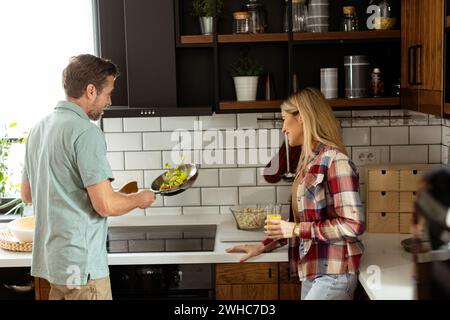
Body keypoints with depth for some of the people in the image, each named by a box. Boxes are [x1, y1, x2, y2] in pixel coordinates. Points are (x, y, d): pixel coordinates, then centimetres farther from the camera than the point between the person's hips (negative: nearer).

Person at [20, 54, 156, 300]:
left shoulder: (39, 129, 9)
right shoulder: (85, 132, -18)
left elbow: (27, 195, 18)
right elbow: (106, 205, -21)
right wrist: (139, 199, -3)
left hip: (50, 258, 9)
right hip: (80, 262, -9)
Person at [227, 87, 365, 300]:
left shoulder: (335, 161, -15)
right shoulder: (310, 161, 9)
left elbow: (353, 225, -20)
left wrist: (296, 229, -17)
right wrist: (264, 246, 12)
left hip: (332, 275, -7)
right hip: (312, 271, 7)